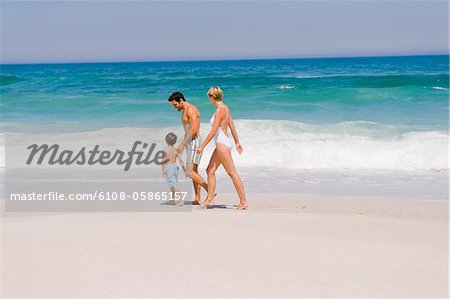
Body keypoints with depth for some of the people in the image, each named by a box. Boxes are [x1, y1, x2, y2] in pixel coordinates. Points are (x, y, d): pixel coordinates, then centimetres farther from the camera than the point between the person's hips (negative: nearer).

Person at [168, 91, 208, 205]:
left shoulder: (191, 109, -13)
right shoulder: (184, 112, 18)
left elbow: (194, 130, -22)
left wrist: (182, 144, -20)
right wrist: (183, 144, 21)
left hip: (195, 142, -10)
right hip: (190, 143, 10)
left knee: (190, 172, -16)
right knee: (194, 172, 9)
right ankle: (197, 199, 10)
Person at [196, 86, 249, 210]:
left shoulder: (219, 110, -17)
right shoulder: (225, 108, 9)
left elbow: (214, 131, -21)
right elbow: (232, 127, 16)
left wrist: (202, 146, -18)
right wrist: (237, 142, 25)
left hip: (222, 144, -10)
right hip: (222, 144, 10)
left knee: (232, 173, -6)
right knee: (210, 171, 13)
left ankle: (243, 202, -3)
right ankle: (210, 199, 16)